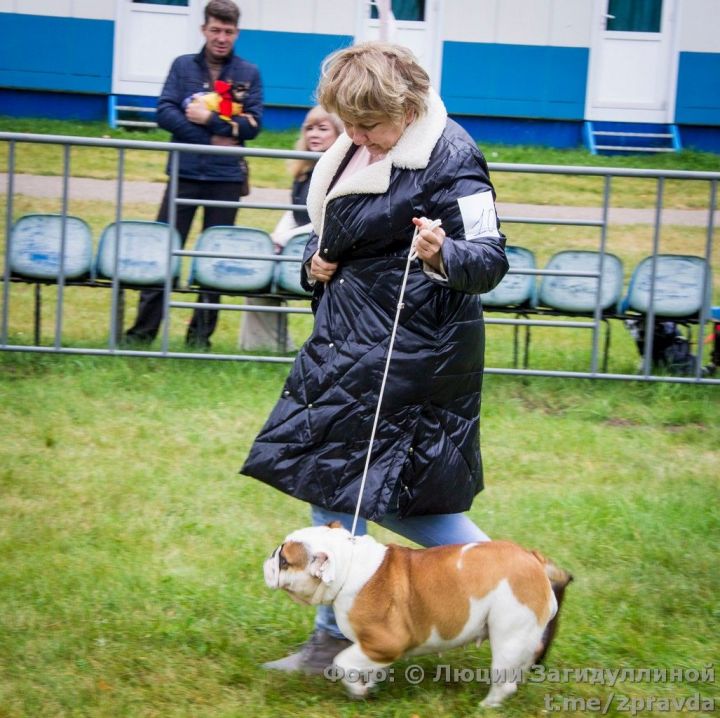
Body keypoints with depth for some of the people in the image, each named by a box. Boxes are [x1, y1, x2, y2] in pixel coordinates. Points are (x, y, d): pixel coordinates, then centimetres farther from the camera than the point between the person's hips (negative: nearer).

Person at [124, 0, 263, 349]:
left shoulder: (249, 74, 4)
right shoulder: (183, 66, 5)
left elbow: (252, 125, -3)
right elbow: (164, 112, -5)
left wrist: (209, 119, -14)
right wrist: (214, 138, -13)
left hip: (226, 178, 0)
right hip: (185, 174, 0)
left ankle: (201, 333, 13)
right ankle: (143, 329, 1)